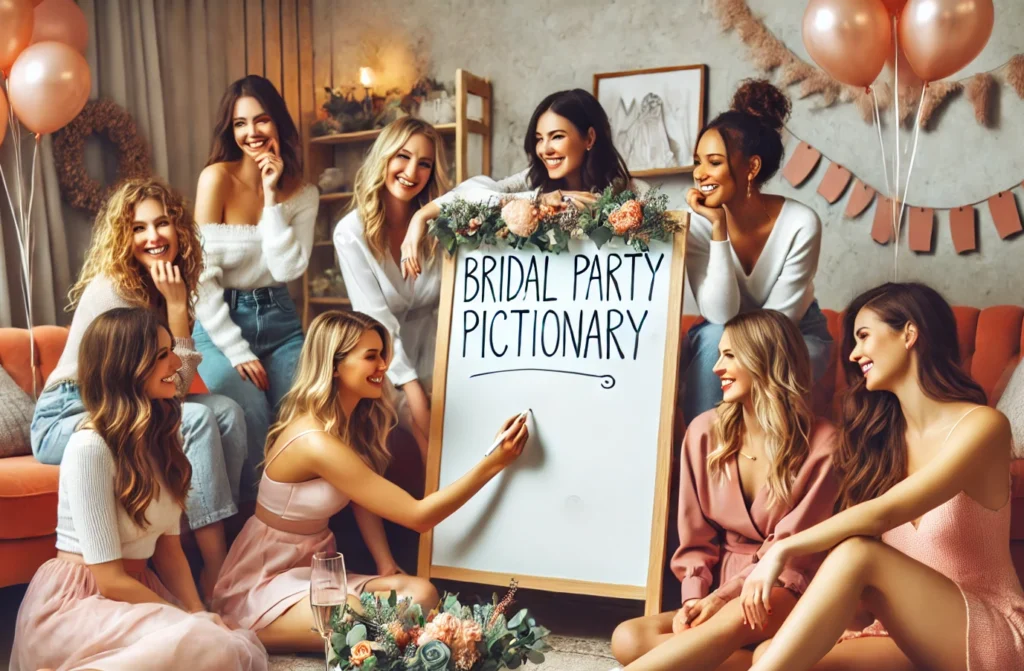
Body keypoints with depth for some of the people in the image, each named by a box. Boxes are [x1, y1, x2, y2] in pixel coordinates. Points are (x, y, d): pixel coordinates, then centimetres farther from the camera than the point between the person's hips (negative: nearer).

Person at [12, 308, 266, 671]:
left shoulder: (161, 437, 7)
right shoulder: (90, 448, -19)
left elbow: (169, 546, 6)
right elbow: (110, 580, -19)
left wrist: (199, 614, -10)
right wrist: (196, 623, -14)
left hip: (136, 592, 8)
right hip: (78, 602, -8)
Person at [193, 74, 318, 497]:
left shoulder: (302, 194, 2)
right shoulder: (217, 177, -10)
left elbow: (288, 269, -11)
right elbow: (203, 275, -12)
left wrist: (272, 198, -15)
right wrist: (238, 351, -15)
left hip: (278, 319, 4)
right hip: (221, 323, -3)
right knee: (252, 417, -26)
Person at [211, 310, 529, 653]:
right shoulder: (316, 442, -28)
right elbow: (419, 516, -26)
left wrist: (386, 566, -8)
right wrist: (495, 462, -26)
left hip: (315, 569, 8)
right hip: (264, 582, -8)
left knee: (422, 595, -14)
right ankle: (250, 635, -7)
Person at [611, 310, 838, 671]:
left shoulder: (820, 443, -7)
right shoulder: (705, 432, 3)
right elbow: (696, 537, 6)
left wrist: (723, 597, -20)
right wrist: (694, 598, -11)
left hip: (784, 597, -4)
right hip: (718, 592, 4)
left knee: (737, 617, -40)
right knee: (629, 639, -24)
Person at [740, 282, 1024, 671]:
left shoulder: (981, 426, -11)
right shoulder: (884, 433, 8)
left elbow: (881, 515, -24)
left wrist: (782, 550, -19)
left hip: (990, 637, -4)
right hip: (910, 636, 4)